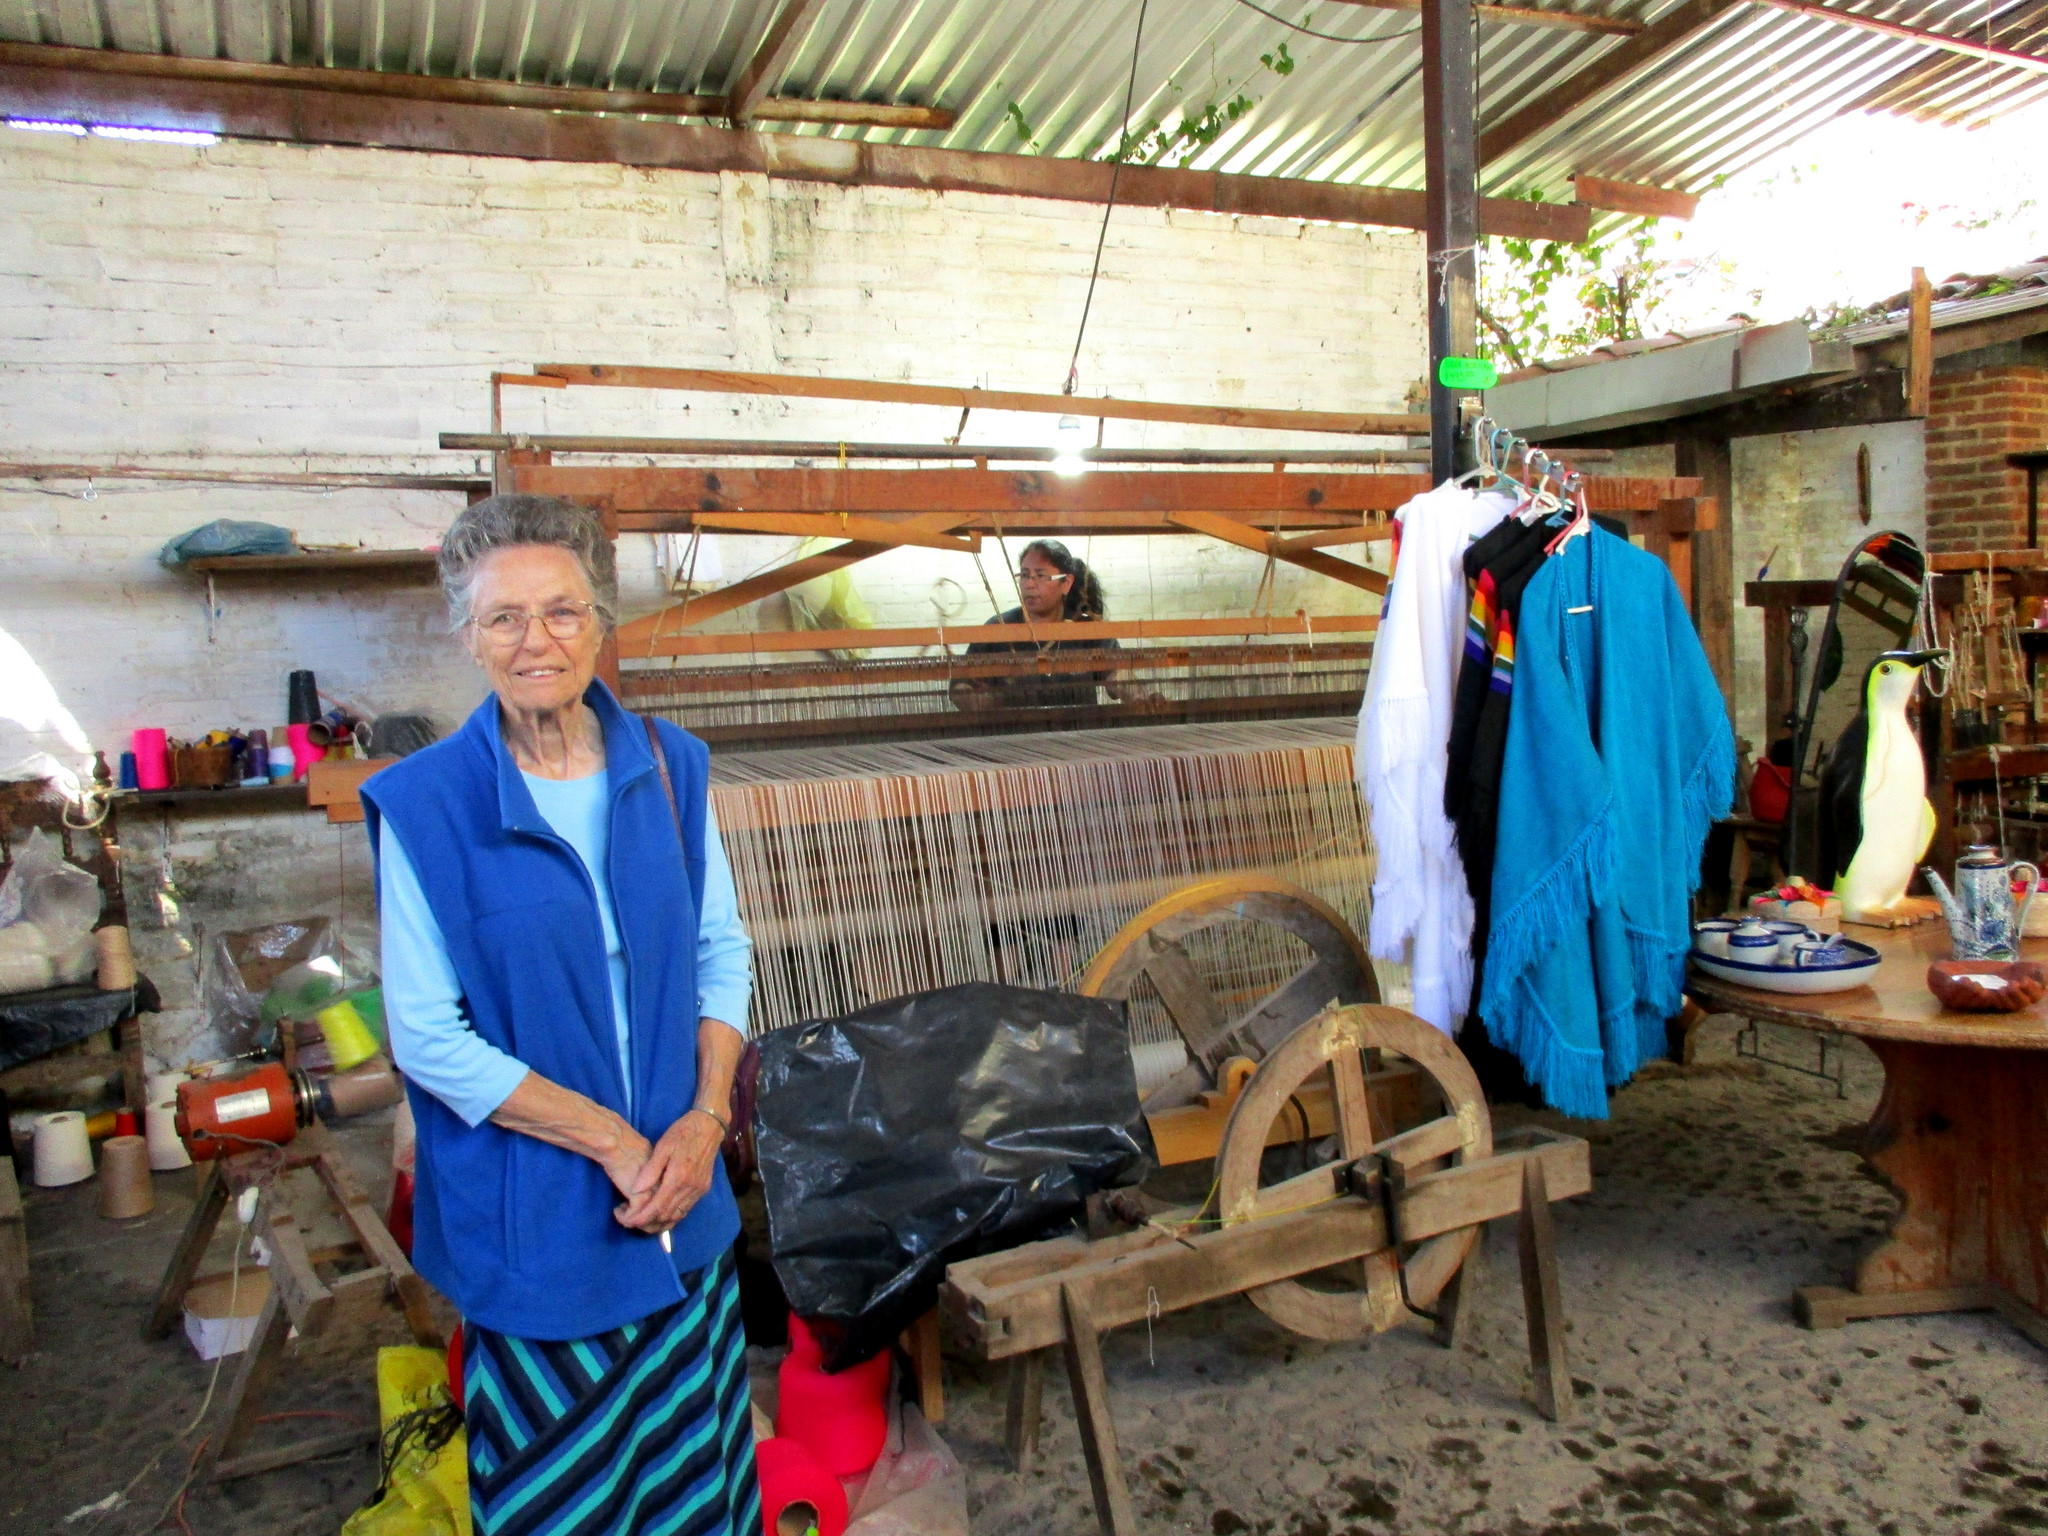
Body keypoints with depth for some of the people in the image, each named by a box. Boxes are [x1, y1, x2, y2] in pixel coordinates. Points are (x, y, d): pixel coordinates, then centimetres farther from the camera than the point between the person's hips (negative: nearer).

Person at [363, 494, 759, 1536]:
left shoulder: (667, 767, -1)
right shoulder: (424, 805, -12)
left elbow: (722, 952, 5)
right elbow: (428, 1036, -13)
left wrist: (705, 1117, -8)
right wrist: (614, 1142, -15)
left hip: (684, 1194, 3)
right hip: (531, 1214, -3)